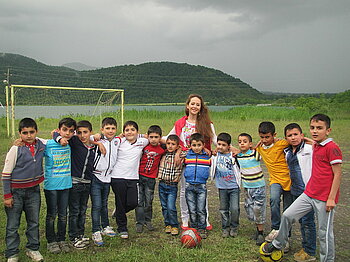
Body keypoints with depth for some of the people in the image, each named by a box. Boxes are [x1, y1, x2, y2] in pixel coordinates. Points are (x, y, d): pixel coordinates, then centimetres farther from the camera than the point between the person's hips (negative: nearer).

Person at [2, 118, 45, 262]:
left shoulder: (41, 145, -3)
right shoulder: (16, 149, -13)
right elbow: (6, 173, -9)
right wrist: (7, 195, -9)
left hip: (34, 190, 4)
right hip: (16, 192, -4)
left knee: (34, 222, 14)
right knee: (13, 225, 6)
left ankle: (33, 249, 30)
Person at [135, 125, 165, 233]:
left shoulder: (162, 149, -2)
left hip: (151, 179, 1)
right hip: (139, 176, 0)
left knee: (149, 201, 11)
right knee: (139, 201, 2)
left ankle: (148, 221, 27)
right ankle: (139, 222, 12)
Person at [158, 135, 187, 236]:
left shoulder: (180, 155, -3)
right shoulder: (163, 154, 4)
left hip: (172, 186, -3)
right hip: (162, 185, 3)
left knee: (171, 207, -9)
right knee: (164, 207, 10)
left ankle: (174, 226, 9)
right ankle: (167, 225, 25)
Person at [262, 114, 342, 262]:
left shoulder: (332, 148, -15)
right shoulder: (315, 146, 9)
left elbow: (337, 174, -15)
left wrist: (331, 198, -16)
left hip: (325, 199, -8)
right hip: (309, 194, 8)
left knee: (325, 232, 5)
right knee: (287, 215, 8)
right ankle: (278, 244, 27)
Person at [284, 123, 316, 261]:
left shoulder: (309, 149, -13)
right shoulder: (286, 152, 7)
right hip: (295, 191, 7)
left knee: (308, 221, -1)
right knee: (301, 221, 16)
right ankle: (305, 247, 29)